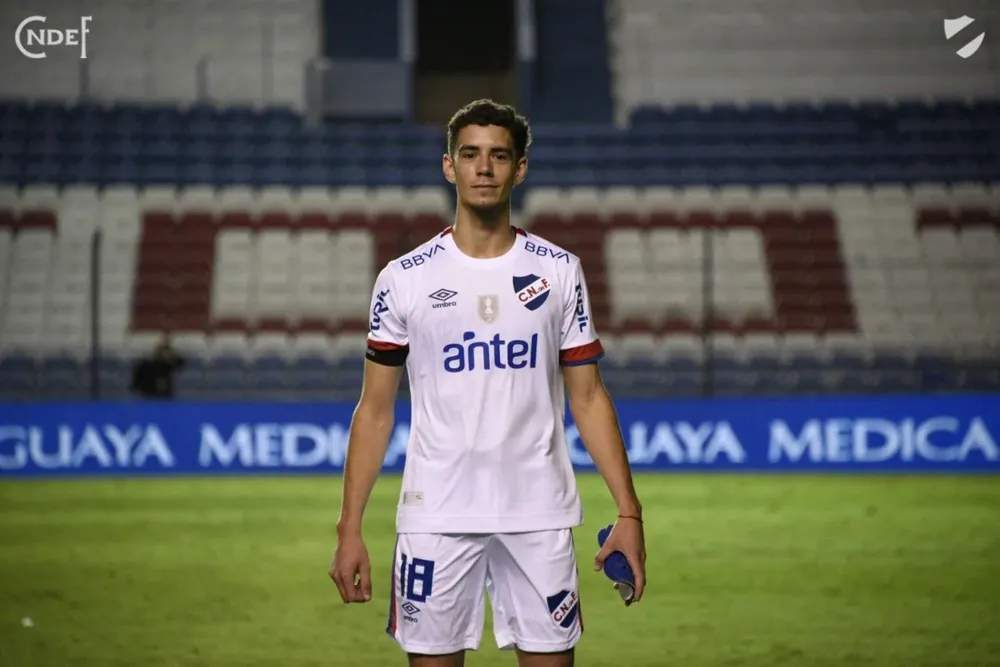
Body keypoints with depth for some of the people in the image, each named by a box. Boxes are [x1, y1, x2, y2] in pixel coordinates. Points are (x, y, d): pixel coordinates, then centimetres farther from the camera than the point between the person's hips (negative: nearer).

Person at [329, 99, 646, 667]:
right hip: (436, 515, -1)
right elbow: (375, 409, 5)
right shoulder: (405, 278, 2)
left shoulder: (560, 272, 5)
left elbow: (589, 397, 7)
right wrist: (350, 529, -2)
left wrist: (629, 511, -2)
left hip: (539, 514, 1)